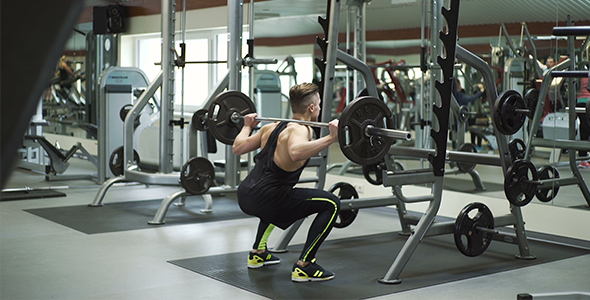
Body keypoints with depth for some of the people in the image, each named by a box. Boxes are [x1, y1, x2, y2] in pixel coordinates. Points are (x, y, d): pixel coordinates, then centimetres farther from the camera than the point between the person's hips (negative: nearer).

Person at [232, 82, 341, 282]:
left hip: (245, 196, 9)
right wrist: (331, 137, -33)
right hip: (264, 200, -9)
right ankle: (303, 267, -5)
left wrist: (247, 126, 38)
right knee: (331, 204, -5)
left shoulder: (272, 127, 16)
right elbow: (296, 152, -33)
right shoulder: (300, 130, -8)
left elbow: (237, 148, 21)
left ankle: (258, 253, 37)